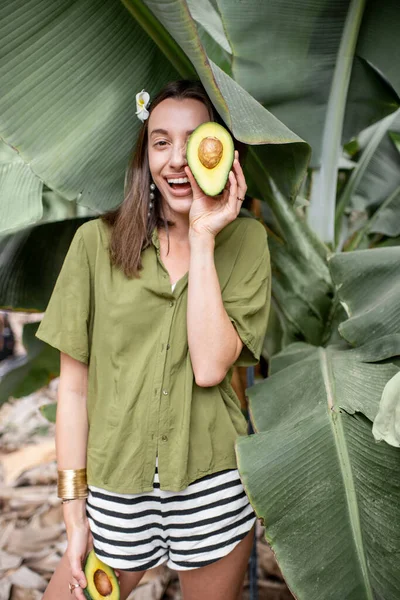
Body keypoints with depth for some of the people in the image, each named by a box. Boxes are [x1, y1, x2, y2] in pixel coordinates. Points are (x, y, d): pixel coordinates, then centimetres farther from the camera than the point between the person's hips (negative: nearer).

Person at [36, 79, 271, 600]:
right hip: (116, 484, 0)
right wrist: (74, 509, -2)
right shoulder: (98, 241, -5)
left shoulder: (245, 240, -4)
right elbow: (74, 384, -3)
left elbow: (210, 367, -16)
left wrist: (203, 238, -16)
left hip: (214, 487, 1)